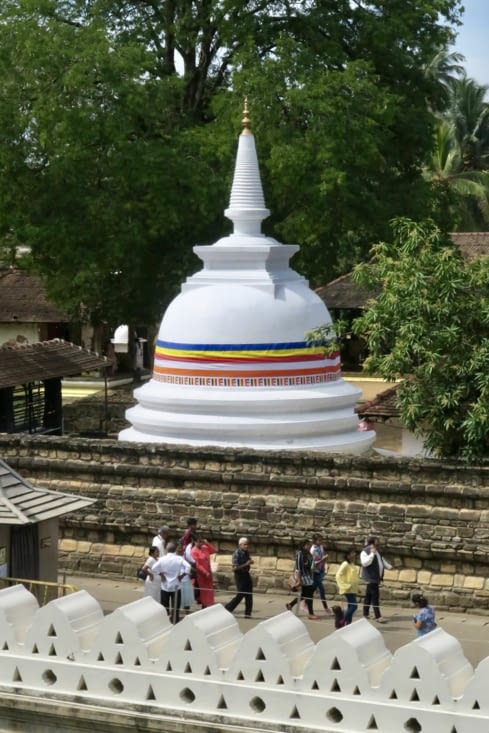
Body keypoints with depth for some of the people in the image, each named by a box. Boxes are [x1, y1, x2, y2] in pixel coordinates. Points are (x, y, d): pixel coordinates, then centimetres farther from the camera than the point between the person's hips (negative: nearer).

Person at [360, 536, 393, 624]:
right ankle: (378, 616, -11)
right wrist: (372, 554, -29)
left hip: (376, 577, 10)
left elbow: (382, 560, 28)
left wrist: (389, 566, 13)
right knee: (375, 596, -11)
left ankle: (365, 614, 23)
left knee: (369, 596, 15)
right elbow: (364, 563, -27)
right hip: (370, 577, -10)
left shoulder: (377, 552, 16)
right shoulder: (365, 552, -14)